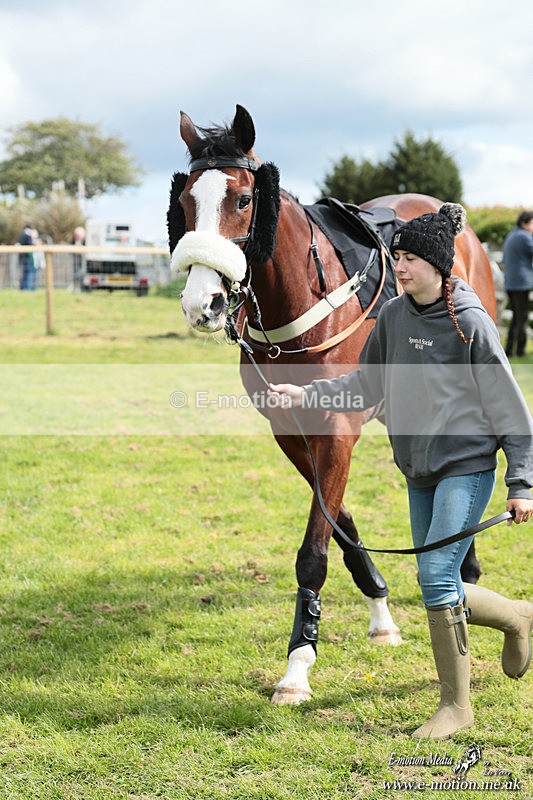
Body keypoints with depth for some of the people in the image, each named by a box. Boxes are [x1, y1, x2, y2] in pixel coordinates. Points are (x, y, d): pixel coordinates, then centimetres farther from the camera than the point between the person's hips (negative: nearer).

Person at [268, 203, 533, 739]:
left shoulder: (469, 322, -13)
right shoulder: (393, 317, 4)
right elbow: (366, 385, 13)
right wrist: (307, 396, -2)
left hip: (466, 466, -7)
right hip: (419, 471, 7)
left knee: (437, 578, -15)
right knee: (438, 590, 12)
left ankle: (456, 706, 4)